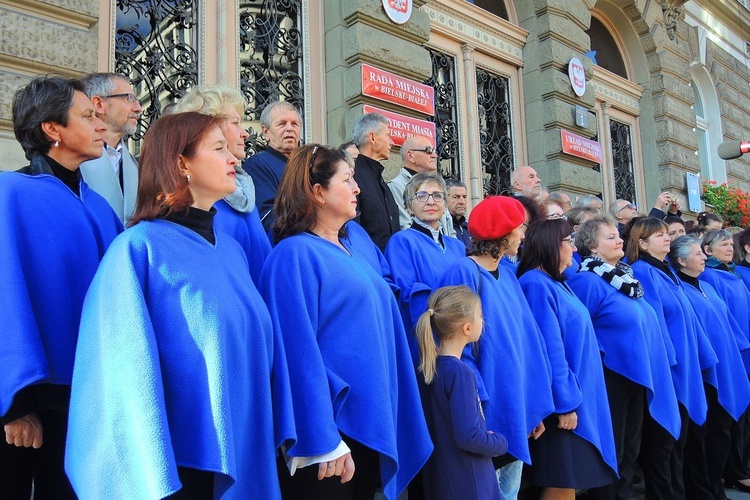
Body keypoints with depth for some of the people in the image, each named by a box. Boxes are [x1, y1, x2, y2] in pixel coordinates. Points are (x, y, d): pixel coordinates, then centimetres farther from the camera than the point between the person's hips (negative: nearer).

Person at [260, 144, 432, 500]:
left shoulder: (353, 254, 14)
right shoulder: (295, 254, -13)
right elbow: (299, 351, -19)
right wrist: (323, 441, -21)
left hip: (369, 426, 8)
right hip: (329, 431, -8)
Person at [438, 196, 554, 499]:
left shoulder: (507, 276, 10)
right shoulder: (463, 272, -15)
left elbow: (526, 339, 11)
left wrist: (535, 405, 9)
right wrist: (475, 405, -22)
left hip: (516, 407, 8)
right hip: (488, 410, -8)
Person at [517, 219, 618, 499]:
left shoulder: (555, 284, 13)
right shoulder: (537, 284, -17)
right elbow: (550, 351, -21)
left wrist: (576, 397, 19)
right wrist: (565, 403, -20)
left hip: (578, 397, 10)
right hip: (564, 402, -10)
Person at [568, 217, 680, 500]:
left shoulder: (624, 276, 11)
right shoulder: (586, 281, -16)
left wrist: (649, 368, 18)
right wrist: (601, 358, -15)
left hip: (637, 376, 8)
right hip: (610, 378, -8)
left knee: (630, 451, 17)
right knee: (609, 455, 3)